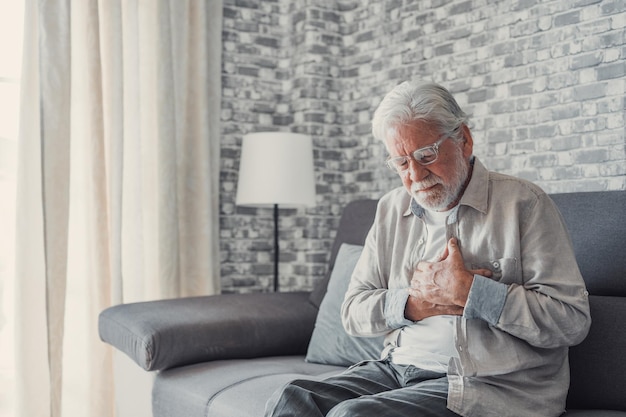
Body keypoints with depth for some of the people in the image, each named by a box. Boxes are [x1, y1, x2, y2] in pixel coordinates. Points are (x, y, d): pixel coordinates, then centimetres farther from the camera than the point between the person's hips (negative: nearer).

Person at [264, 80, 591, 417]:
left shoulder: (523, 203, -4)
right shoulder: (391, 209, 12)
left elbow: (572, 320, -11)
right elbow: (353, 312, 11)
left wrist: (467, 291, -15)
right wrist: (413, 303, -8)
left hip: (489, 385, -5)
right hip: (397, 369, 5)